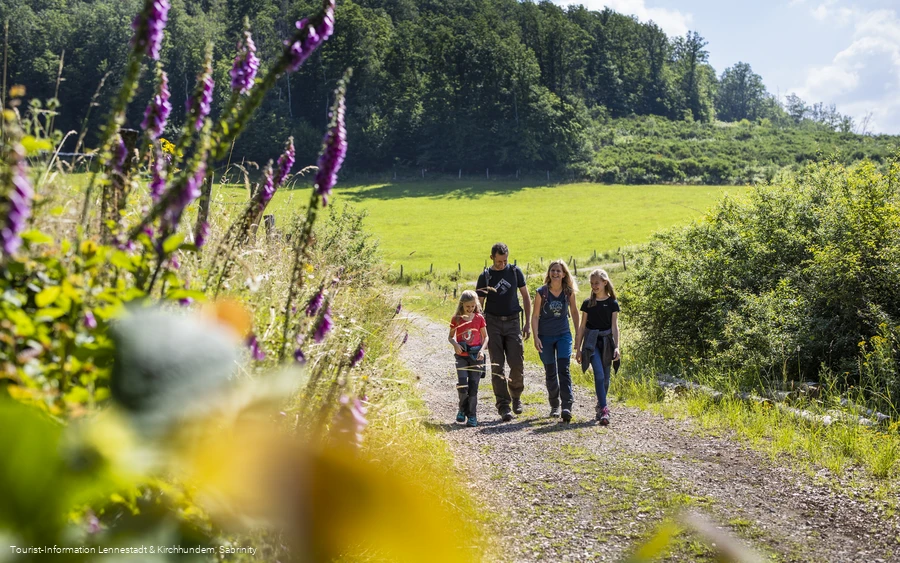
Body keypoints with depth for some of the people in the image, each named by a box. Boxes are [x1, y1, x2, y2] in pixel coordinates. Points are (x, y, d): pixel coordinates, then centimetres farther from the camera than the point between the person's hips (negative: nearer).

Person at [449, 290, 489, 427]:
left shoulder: (479, 318, 2)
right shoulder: (456, 319, 0)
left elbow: (485, 337, 8)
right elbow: (451, 337, 8)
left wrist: (482, 350, -9)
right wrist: (455, 344, -14)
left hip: (476, 356, 1)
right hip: (462, 355, -1)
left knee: (473, 386, 0)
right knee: (462, 384, -13)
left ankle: (472, 416, 9)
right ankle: (462, 409, 12)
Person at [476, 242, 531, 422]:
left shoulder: (515, 272, 5)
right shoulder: (485, 277, 1)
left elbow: (526, 297, 10)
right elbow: (479, 305, 4)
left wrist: (528, 323, 5)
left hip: (512, 321, 1)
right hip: (493, 322, -1)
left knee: (517, 364, -4)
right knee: (497, 365, -3)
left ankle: (516, 396, 21)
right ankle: (503, 405, -1)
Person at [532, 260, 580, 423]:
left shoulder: (569, 292, -3)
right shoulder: (541, 292, -7)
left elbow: (574, 311, 11)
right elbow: (535, 316, -4)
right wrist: (536, 337, -11)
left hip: (564, 335, 0)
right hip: (545, 336, 0)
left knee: (564, 369, -13)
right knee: (550, 372, 8)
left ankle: (567, 406, -18)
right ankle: (554, 406, 23)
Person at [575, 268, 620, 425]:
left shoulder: (612, 303, 3)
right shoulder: (588, 303, 4)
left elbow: (614, 326, 0)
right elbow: (582, 326, 7)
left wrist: (616, 347, -9)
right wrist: (578, 348, 6)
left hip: (606, 341, 1)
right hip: (591, 341, -1)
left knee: (605, 377, 6)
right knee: (599, 374, -15)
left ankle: (600, 406, 24)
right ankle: (604, 409, -19)